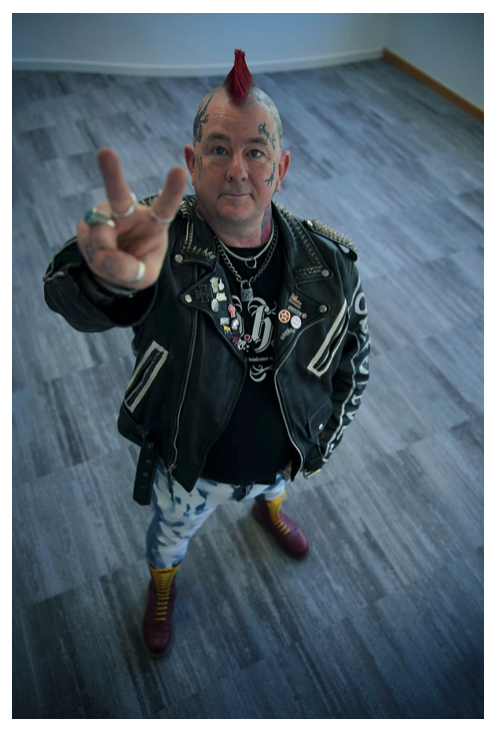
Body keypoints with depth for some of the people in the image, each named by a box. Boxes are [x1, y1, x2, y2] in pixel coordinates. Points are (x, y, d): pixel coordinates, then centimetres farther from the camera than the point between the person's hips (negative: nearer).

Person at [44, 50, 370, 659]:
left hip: (281, 458, 2)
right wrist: (109, 278, -73)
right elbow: (72, 295, -49)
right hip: (187, 465, -1)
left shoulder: (327, 261, -20)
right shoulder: (163, 244, -29)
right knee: (170, 534, 29)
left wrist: (321, 440, -3)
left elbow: (354, 356, -5)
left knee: (273, 490, 37)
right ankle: (162, 590, 67)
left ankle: (269, 511, 78)